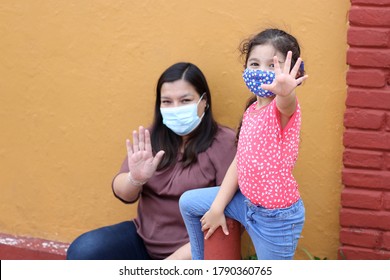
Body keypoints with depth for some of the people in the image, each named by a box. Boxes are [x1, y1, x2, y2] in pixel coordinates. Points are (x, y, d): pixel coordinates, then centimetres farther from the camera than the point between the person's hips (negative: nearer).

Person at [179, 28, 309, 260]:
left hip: (276, 217, -8)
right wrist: (217, 207, 7)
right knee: (189, 202, 19)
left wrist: (285, 91, -71)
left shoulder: (282, 108, -21)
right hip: (247, 201, 8)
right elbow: (239, 161, 9)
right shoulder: (251, 111, 4)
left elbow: (286, 104, -47)